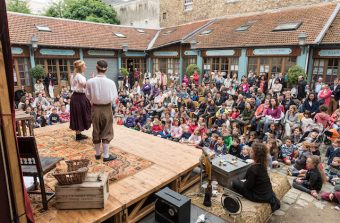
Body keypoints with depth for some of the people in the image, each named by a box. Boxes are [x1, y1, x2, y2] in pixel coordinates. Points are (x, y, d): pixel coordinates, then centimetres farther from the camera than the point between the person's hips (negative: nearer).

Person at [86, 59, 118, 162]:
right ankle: (106, 155, 16)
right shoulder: (110, 82, -15)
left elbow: (89, 97, -2)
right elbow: (114, 98, -9)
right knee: (106, 132, 11)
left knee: (96, 131, 16)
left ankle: (97, 153, 29)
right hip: (107, 109, -2)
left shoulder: (90, 82, -11)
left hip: (95, 108, 2)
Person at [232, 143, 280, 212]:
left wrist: (239, 181, -2)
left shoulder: (253, 169, -29)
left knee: (235, 182, -3)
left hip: (260, 196, -8)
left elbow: (248, 186, -17)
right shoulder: (262, 164, -4)